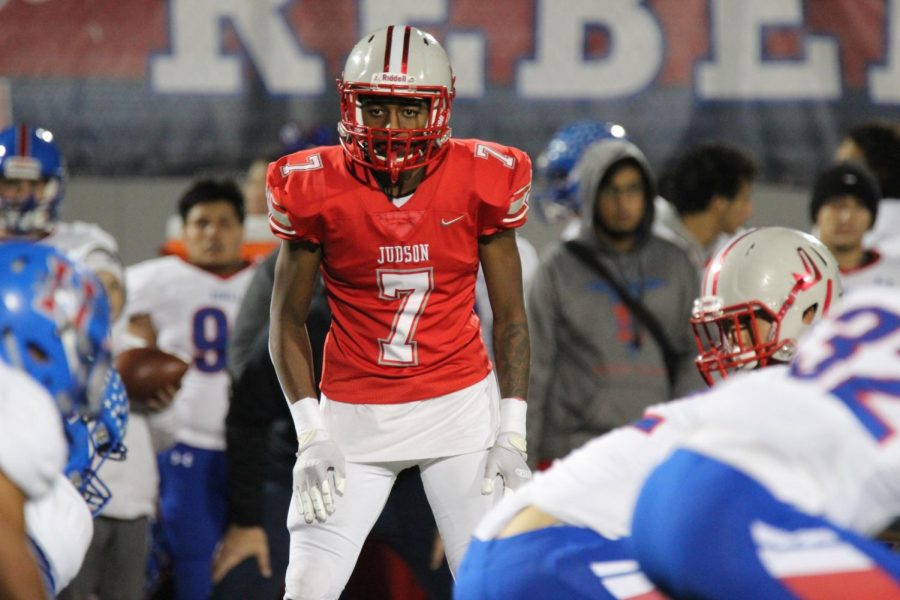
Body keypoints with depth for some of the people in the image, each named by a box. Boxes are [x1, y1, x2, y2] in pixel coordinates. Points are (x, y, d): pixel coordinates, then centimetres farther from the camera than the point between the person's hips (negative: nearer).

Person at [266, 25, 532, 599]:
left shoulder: (480, 181, -6)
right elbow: (288, 321, 2)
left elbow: (510, 319, 2)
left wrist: (512, 437, -5)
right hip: (354, 415, 0)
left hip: (461, 402, 0)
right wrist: (311, 436, -7)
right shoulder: (318, 190, -8)